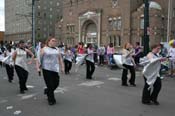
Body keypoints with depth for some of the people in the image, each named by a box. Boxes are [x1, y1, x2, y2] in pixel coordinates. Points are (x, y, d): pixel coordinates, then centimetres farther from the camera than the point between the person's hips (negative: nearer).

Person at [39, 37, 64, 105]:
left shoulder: (57, 50, 15)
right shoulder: (44, 49, 1)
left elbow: (60, 59, 17)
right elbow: (39, 58, -2)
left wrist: (62, 67, 10)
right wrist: (38, 67, -8)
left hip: (55, 69, 5)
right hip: (47, 69, -5)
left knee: (56, 83, 4)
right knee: (50, 84, -3)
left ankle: (47, 91, 34)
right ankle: (51, 100, 12)